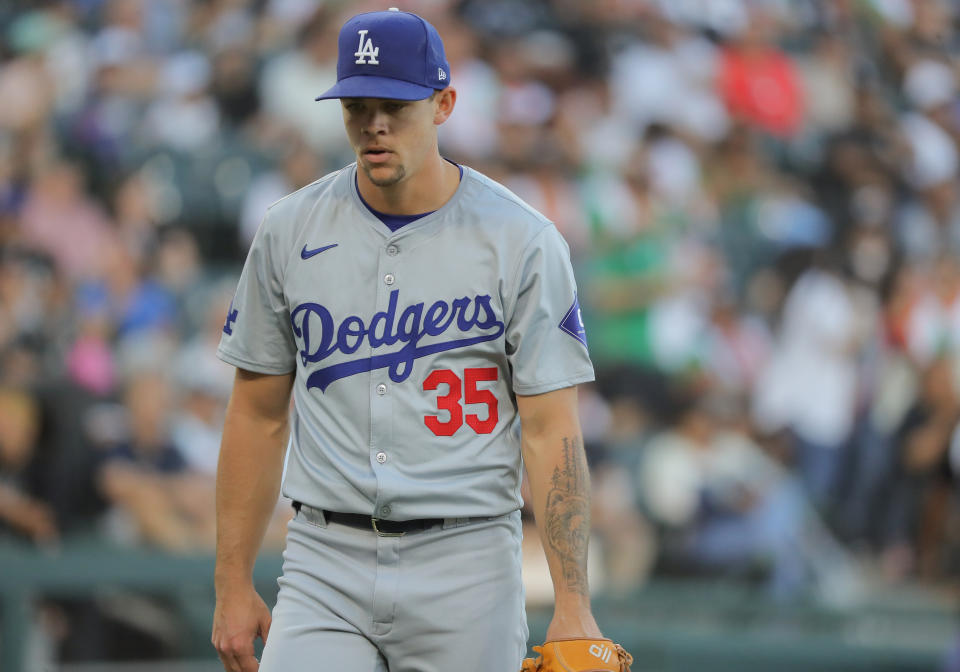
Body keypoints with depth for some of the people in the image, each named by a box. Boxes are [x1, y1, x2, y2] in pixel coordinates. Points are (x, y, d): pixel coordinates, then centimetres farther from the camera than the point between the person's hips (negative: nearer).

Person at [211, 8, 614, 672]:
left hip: (465, 568, -2)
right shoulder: (289, 231, 6)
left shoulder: (522, 241, -3)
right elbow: (259, 415, 12)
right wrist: (234, 585, 8)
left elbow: (552, 430, -5)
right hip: (324, 564, 2)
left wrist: (573, 605, -11)